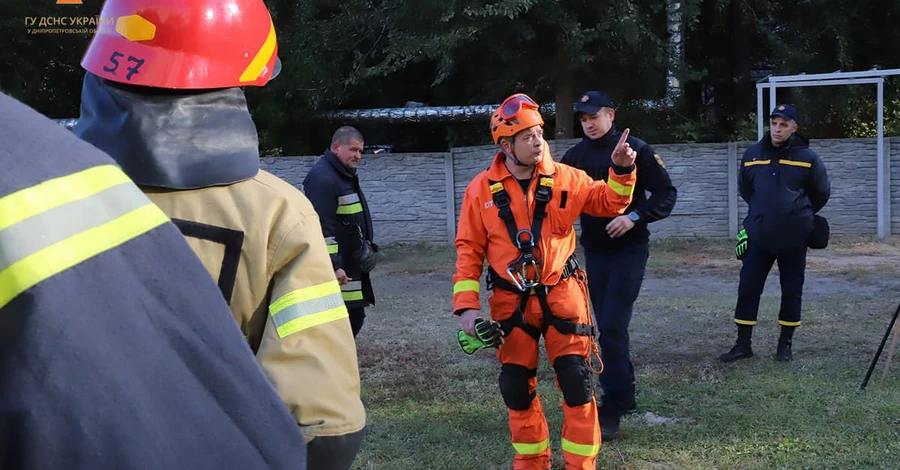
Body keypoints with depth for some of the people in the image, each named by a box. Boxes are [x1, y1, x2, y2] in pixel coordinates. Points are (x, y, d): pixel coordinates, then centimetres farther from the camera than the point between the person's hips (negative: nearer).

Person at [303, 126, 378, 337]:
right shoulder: (323, 178, -17)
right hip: (334, 269, -11)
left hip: (351, 267, 11)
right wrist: (333, 266, -25)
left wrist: (365, 248, 21)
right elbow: (321, 227, -24)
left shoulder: (345, 175, 17)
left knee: (355, 316, 15)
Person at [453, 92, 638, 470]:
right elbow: (469, 250, -1)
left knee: (577, 380, -2)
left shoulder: (564, 179, -3)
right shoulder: (481, 190, -5)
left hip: (561, 293, 0)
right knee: (516, 386, 9)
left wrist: (621, 169, -11)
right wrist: (467, 305, -7)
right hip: (511, 301, 1)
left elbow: (609, 203, 8)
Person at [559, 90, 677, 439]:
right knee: (607, 328, 11)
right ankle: (624, 397, 24)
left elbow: (666, 194, -8)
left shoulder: (636, 150, -7)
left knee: (613, 327, -13)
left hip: (630, 249, -5)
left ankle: (612, 409, -7)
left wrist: (635, 217, -22)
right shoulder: (575, 156, 6)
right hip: (594, 251, 5)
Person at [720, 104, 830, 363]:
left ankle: (785, 344, 20)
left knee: (792, 291, 7)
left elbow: (821, 193, 9)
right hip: (759, 236, 2)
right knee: (747, 289, 1)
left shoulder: (807, 157, -4)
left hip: (794, 238, -2)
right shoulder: (752, 154, 2)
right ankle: (743, 345, 10)